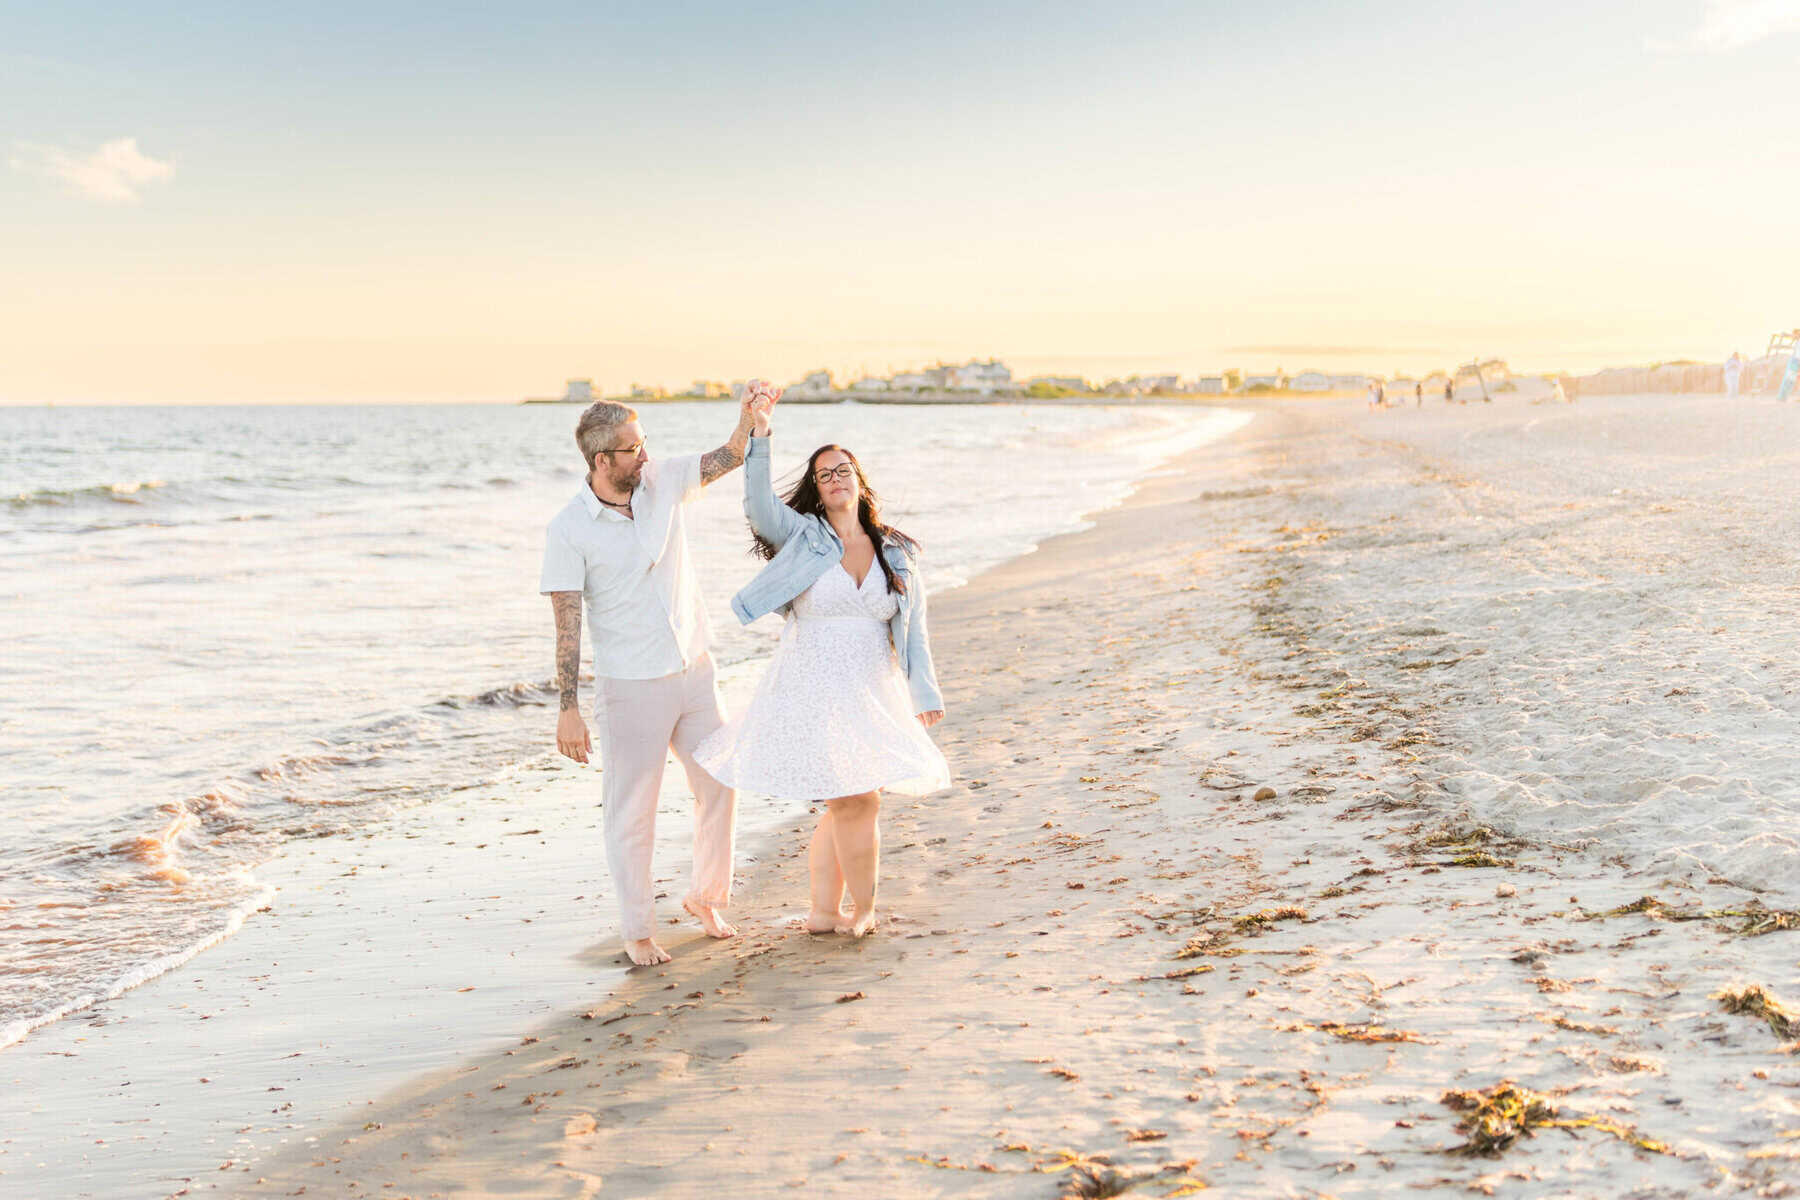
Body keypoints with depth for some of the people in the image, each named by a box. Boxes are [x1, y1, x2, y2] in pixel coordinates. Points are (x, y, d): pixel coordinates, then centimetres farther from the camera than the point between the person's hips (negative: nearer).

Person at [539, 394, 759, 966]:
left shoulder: (662, 479, 0)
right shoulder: (569, 529, -14)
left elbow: (730, 457, 6)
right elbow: (567, 623, -15)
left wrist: (750, 413, -15)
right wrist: (568, 708, -18)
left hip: (695, 672, 5)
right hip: (631, 687, -5)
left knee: (719, 788, 15)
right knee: (632, 811, 5)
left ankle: (705, 897, 36)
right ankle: (638, 931, 20)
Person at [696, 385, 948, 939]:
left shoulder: (898, 553, 8)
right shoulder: (803, 536, -1)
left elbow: (913, 627, 9)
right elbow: (759, 504, -20)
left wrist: (924, 693, 4)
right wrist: (759, 433, -30)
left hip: (871, 694, 4)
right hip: (811, 691, -4)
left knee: (843, 807, 9)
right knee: (857, 803, -9)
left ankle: (823, 912, 23)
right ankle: (863, 911, 11)